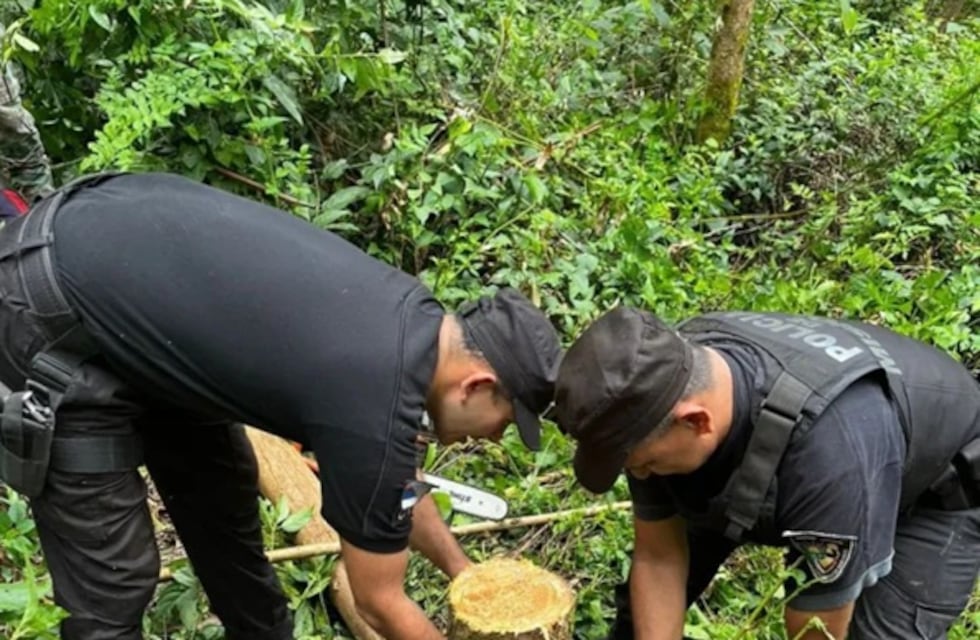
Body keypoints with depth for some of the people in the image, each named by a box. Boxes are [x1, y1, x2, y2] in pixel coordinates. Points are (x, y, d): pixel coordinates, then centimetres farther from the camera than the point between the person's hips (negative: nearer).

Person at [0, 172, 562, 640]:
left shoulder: (411, 319, 0)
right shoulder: (375, 409, -25)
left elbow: (394, 484, 19)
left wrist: (462, 573, 26)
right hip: (53, 311, -9)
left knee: (222, 497, 20)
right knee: (112, 581, -6)